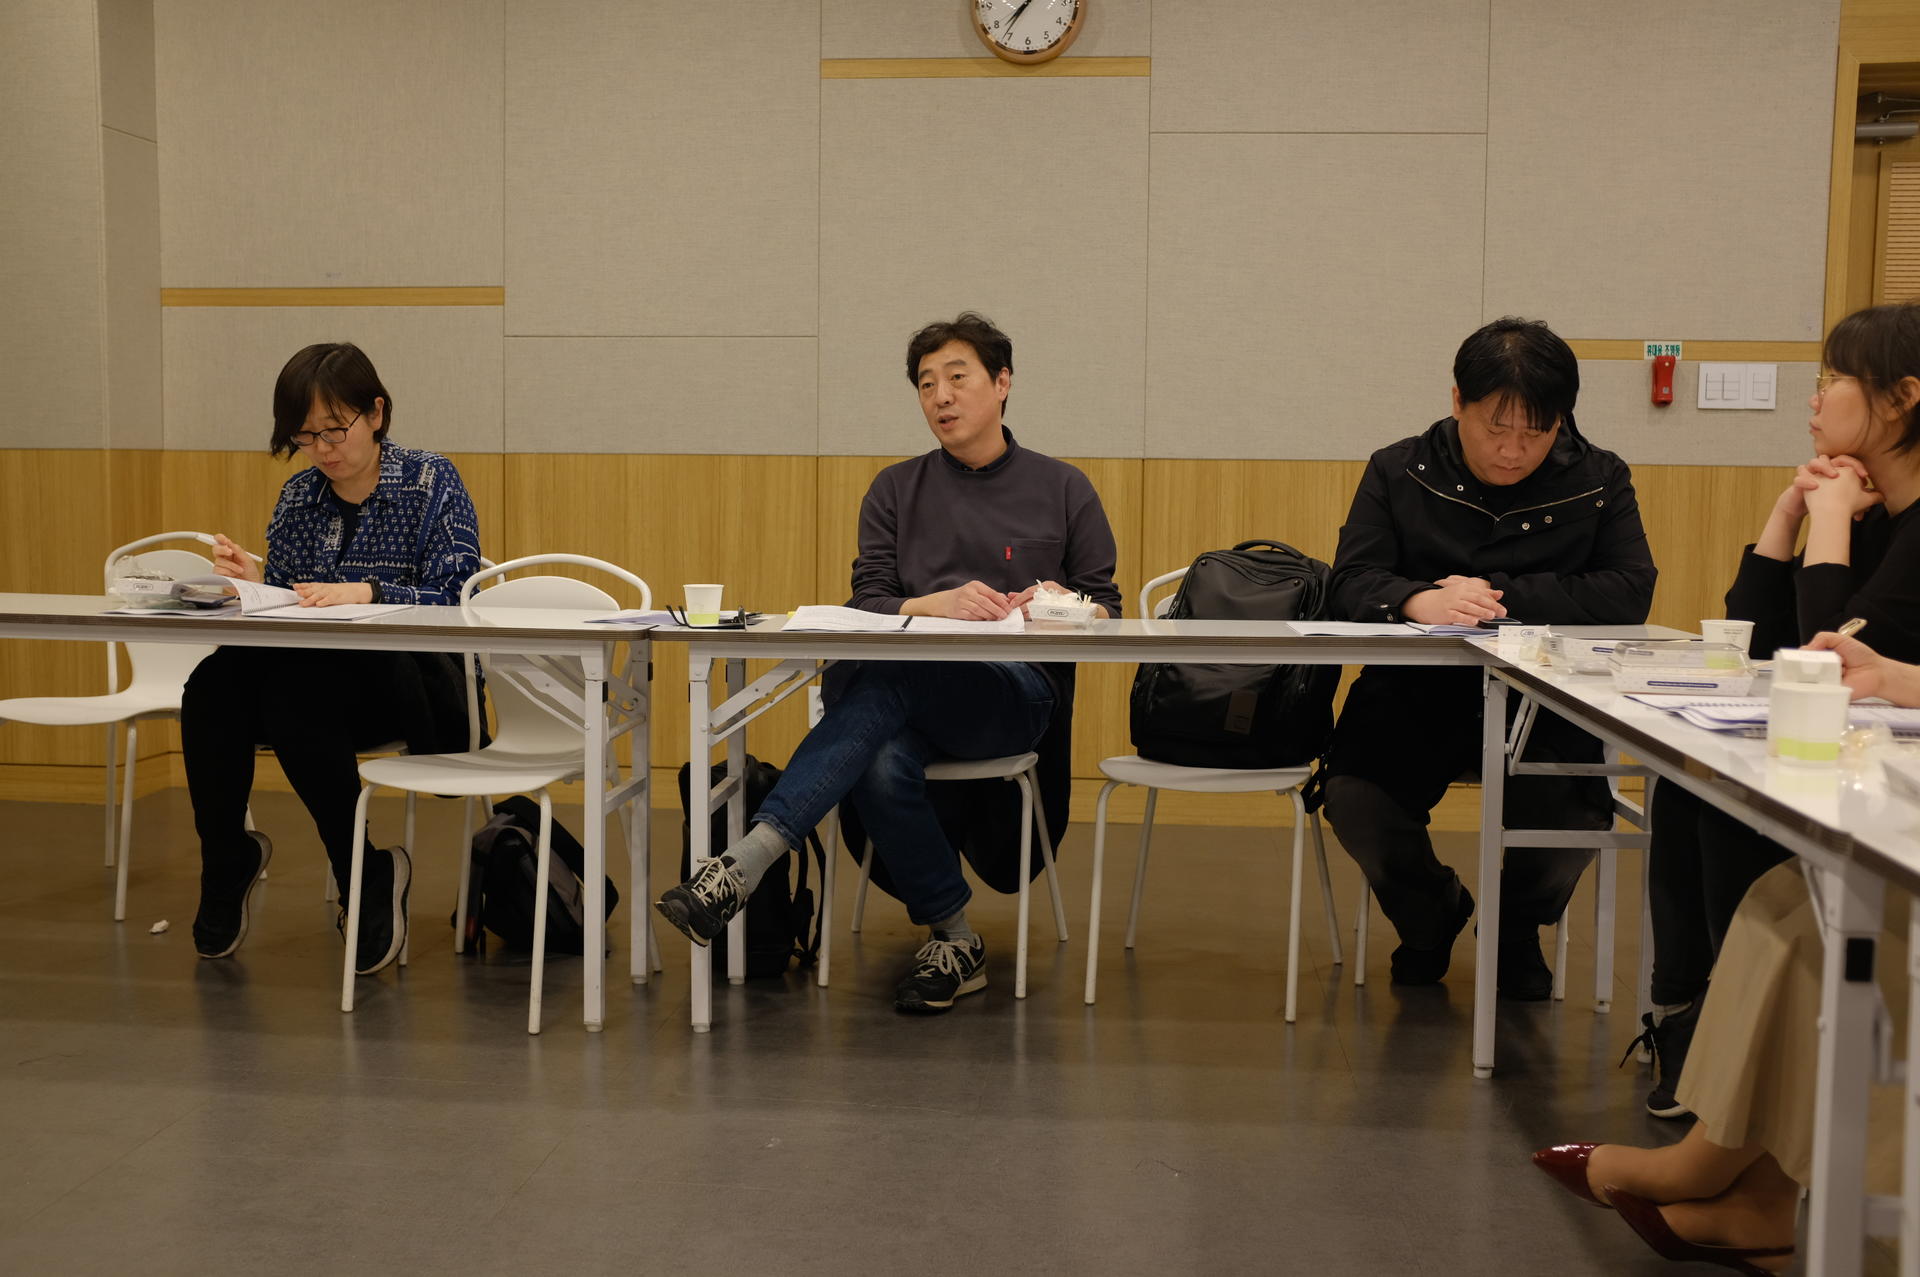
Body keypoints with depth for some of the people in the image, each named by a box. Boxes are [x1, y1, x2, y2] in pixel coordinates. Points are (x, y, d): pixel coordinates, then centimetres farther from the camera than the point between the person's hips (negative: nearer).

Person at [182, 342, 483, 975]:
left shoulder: (431, 481, 1)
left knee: (298, 691, -34)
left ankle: (366, 876, -17)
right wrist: (257, 584, -8)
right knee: (213, 683, -26)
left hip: (414, 688, -4)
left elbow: (454, 602, -9)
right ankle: (226, 865, -8)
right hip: (312, 675, 5)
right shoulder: (298, 497, 14)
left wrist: (368, 592, -24)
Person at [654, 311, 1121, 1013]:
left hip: (1020, 687, -2)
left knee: (885, 680, -36)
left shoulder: (1062, 489, 16)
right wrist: (939, 602, -12)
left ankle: (744, 864, -43)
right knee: (883, 765, -35)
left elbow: (1106, 610, 15)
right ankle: (955, 941, -16)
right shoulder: (897, 490, 19)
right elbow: (866, 604, 8)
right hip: (913, 692, 3)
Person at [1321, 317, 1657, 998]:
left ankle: (1517, 926, 15)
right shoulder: (1398, 473, 5)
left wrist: (1501, 595, -15)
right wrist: (1417, 600, -27)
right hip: (1416, 694, 0)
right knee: (1353, 801, -26)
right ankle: (1430, 912, 14)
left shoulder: (1599, 481, 5)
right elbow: (1351, 582, -4)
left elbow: (1629, 594, -8)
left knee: (1576, 822, -26)